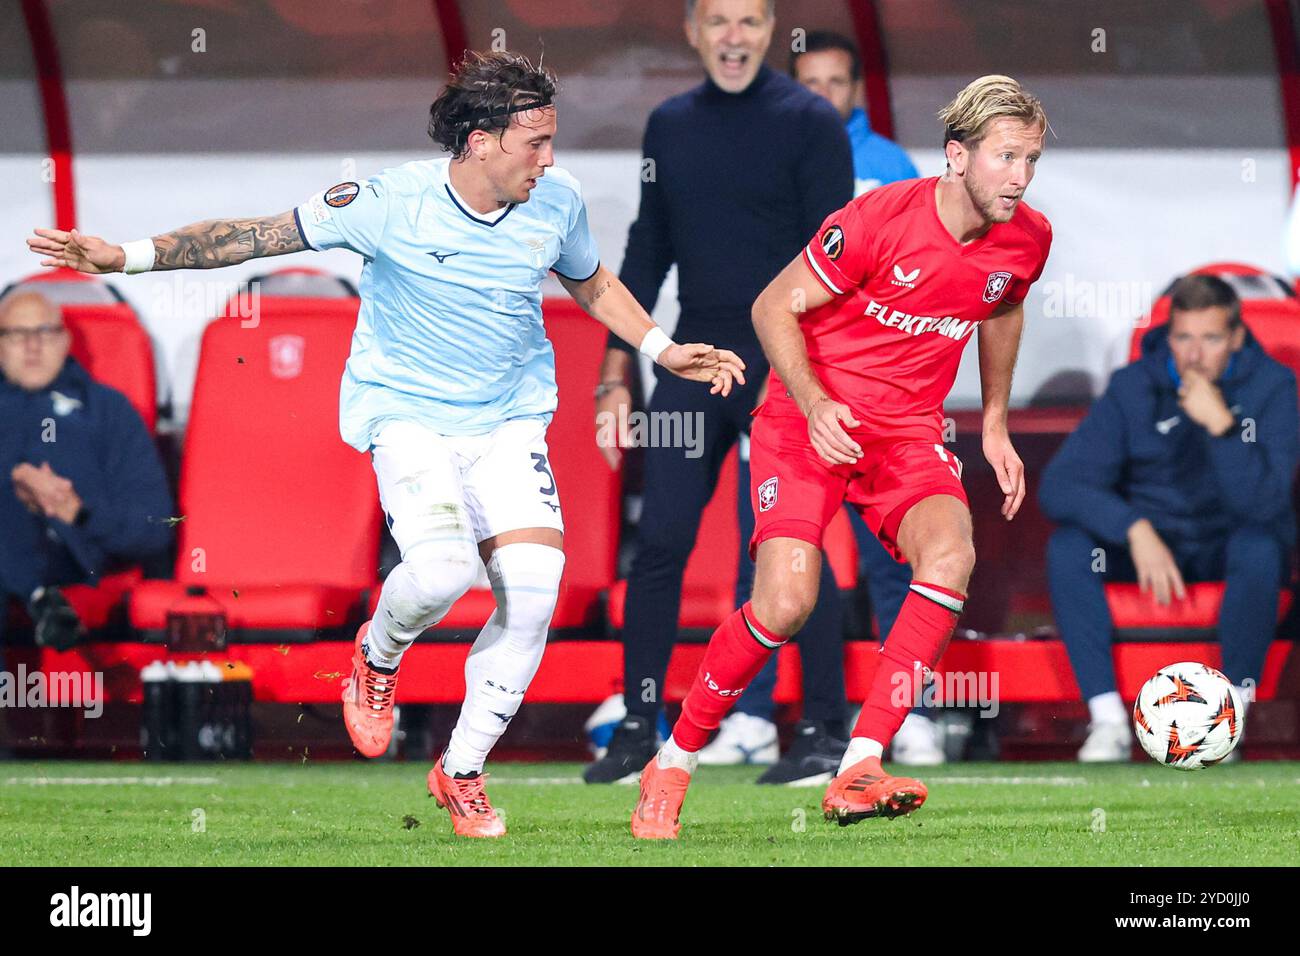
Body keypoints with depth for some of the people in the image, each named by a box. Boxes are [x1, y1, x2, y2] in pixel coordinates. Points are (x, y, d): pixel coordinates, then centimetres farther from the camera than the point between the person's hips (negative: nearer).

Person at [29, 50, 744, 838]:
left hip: (509, 418, 4)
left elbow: (593, 285, 19)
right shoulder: (392, 205, -17)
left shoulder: (558, 201, -4)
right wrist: (131, 257, -16)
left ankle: (463, 768, 6)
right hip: (407, 411, -4)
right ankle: (379, 655, 10)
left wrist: (663, 351, 11)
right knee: (442, 568, -29)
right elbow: (258, 236, -10)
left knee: (536, 585, -15)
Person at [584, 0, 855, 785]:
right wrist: (616, 376, 13)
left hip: (782, 367, -5)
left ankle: (828, 730, 2)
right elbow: (648, 252, 17)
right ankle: (640, 726, 6)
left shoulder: (809, 123, -4)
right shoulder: (670, 126, 12)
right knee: (659, 544, 0)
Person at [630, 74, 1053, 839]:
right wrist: (814, 403, -24)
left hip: (909, 430, 4)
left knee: (951, 553, -28)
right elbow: (775, 308, -11)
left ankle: (859, 772, -27)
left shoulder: (1027, 239, -3)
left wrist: (995, 425, 21)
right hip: (811, 417, -4)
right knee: (785, 604, -21)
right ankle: (673, 764, 3)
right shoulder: (880, 219, -19)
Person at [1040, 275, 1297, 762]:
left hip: (1228, 546, -2)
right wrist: (1135, 529, -33)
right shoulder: (1133, 387, -9)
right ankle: (1107, 719, -24)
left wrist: (1221, 426, -37)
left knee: (1259, 548, -36)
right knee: (1067, 546, -26)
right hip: (1151, 541, 2)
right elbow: (1058, 485, -18)